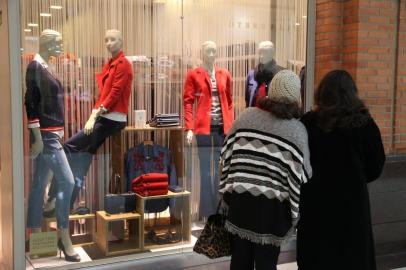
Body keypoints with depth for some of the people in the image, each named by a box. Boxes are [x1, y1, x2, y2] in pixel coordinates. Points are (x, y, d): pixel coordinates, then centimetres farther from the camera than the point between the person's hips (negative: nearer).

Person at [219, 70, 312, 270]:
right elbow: (299, 176, -7)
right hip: (272, 206, -3)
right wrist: (294, 213, 6)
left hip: (239, 200, 3)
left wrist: (226, 192, 13)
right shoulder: (297, 130, -7)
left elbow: (226, 157, 4)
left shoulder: (246, 116, 1)